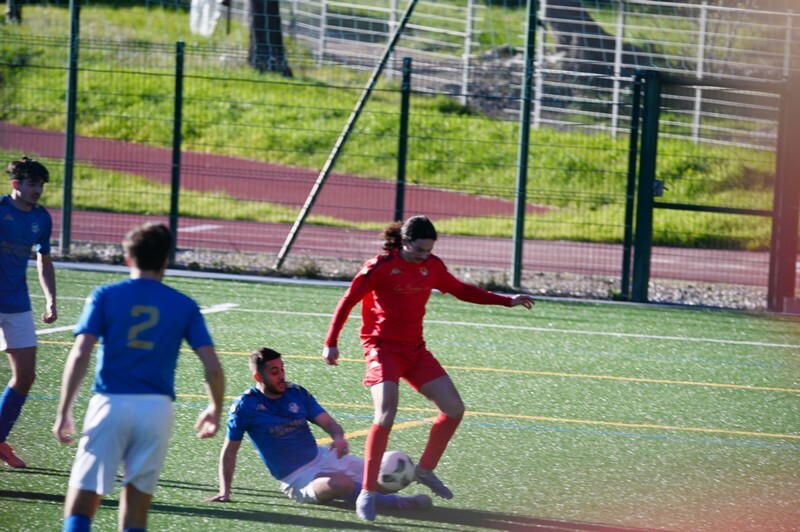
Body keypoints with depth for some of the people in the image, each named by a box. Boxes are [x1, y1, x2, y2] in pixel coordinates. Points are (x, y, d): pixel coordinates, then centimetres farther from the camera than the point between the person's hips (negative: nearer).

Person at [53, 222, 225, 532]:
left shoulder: (105, 296, 3)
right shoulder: (184, 306, 7)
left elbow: (80, 355, -8)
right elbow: (213, 367, 2)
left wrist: (63, 412, -6)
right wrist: (215, 410, 19)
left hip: (110, 404, -2)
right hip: (157, 407, 2)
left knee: (80, 505, 1)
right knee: (136, 504, 11)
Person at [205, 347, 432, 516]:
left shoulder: (297, 393, 6)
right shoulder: (245, 406, -7)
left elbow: (327, 421, 1)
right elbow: (229, 452, -1)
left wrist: (339, 438, -23)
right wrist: (224, 492, -8)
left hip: (322, 457, 6)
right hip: (298, 479, -6)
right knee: (342, 483, -39)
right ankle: (394, 503, -31)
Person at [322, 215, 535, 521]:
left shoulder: (432, 266, 4)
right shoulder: (381, 266, -12)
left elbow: (461, 291, 20)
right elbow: (348, 301, -6)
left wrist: (506, 301, 18)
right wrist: (331, 343, -9)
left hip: (415, 349, 7)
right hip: (383, 349, -7)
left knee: (454, 409, 2)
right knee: (386, 414, -25)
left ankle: (425, 470, 23)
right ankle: (367, 493, -21)